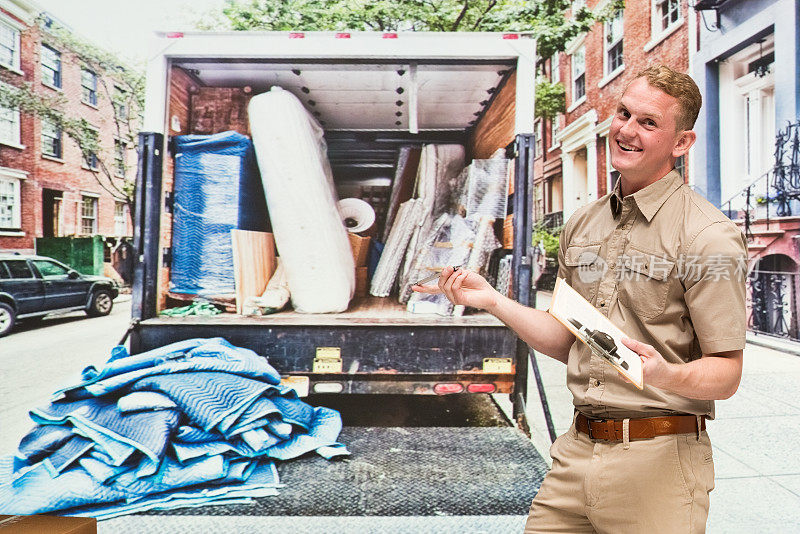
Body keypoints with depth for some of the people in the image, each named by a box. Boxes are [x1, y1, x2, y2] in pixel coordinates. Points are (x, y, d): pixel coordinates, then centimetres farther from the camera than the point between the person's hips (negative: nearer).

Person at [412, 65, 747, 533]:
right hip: (576, 450, 5)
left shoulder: (709, 236, -10)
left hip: (659, 459, -4)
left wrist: (666, 376, -30)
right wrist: (491, 300, 2)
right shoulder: (582, 225, 8)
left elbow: (726, 375, -10)